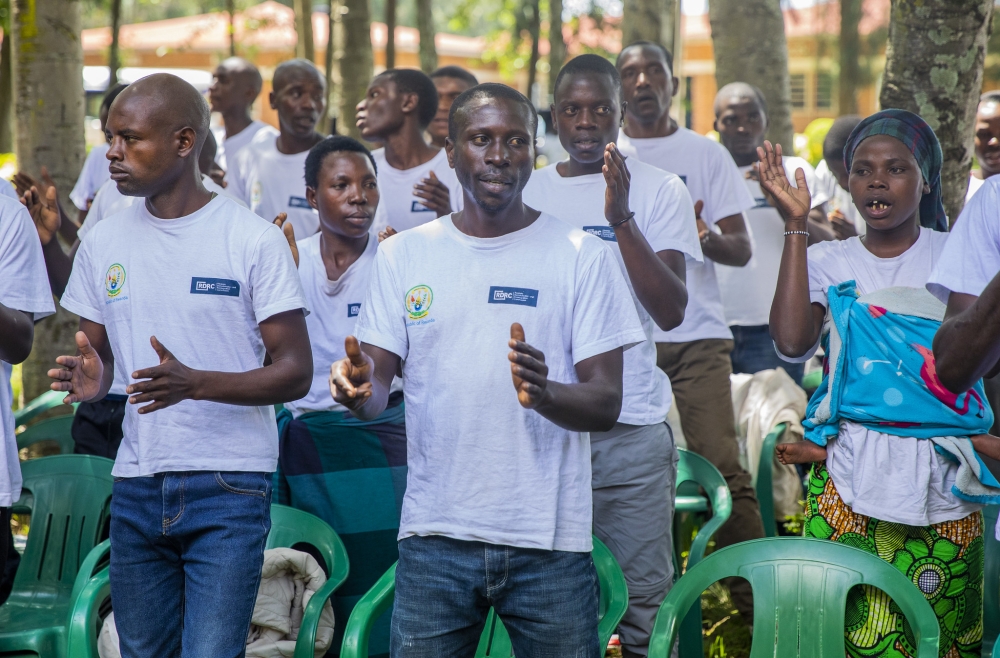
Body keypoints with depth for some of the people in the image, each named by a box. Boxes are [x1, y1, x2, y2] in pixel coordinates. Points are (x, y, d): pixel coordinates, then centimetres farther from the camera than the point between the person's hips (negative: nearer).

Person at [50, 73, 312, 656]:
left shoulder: (254, 240, -6)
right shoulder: (104, 243, 9)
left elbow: (295, 372, -8)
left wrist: (194, 383, -23)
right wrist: (90, 380, -8)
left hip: (228, 489, -5)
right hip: (137, 488, 5)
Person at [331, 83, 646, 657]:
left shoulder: (582, 256, 1)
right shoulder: (404, 254, 8)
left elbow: (606, 405, -3)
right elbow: (377, 388, 8)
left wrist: (544, 394, -25)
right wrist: (358, 389, -17)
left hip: (550, 543, -1)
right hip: (435, 537, 1)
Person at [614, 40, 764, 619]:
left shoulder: (707, 154, 9)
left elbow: (741, 248, 5)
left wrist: (705, 237, -17)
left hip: (697, 335, -1)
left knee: (724, 466, -10)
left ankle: (755, 597, -5)